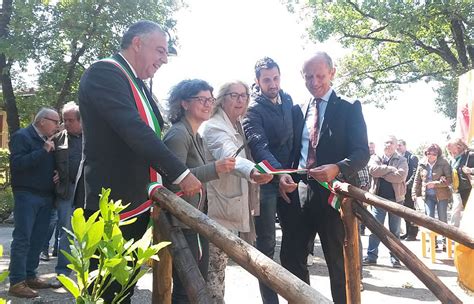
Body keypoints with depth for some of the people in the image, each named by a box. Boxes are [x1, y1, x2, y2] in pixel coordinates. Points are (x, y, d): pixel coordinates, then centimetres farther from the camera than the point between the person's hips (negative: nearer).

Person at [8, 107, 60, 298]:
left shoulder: (49, 140, 15)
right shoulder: (22, 136, -5)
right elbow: (16, 163, -18)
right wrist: (44, 151, -20)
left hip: (46, 196, 7)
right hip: (27, 195, -7)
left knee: (38, 239, 8)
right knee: (22, 238, -7)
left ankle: (30, 276, 18)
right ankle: (16, 282, -4)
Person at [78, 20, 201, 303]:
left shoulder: (140, 85, 16)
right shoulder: (104, 72, -13)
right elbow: (134, 130, -24)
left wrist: (167, 182, 6)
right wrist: (181, 173, -23)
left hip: (137, 202, 9)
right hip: (112, 204, -9)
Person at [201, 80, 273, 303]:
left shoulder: (239, 127, 13)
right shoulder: (214, 127, -14)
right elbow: (229, 157, -35)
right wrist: (252, 171, -53)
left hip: (234, 208, 9)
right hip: (220, 209, -9)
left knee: (220, 264, 16)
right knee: (215, 267, -7)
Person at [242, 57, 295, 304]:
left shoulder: (287, 100, 9)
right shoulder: (253, 108, -11)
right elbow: (259, 146, -26)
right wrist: (279, 172, -40)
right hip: (266, 181, -6)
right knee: (266, 244, 1)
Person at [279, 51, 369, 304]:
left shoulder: (349, 108, 2)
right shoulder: (298, 110, 14)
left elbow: (362, 152, -7)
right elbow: (290, 150, 14)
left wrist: (337, 169, -26)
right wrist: (283, 174, -7)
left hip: (332, 193, -4)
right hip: (297, 191, 4)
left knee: (338, 262, 6)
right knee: (290, 257, 8)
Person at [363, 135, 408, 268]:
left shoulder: (401, 160, 4)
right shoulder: (376, 157, 8)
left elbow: (400, 176, -15)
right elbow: (373, 170, -14)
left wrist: (381, 172, -10)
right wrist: (391, 169, -13)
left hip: (396, 198, -1)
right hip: (379, 197, 1)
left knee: (395, 230, 6)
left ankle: (395, 257, 13)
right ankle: (371, 256, 6)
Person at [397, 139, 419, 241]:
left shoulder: (412, 157, -5)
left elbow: (415, 173, -12)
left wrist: (408, 184, -17)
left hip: (409, 188, -6)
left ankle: (413, 233, 2)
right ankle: (408, 232, 18)